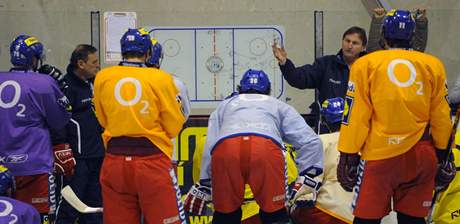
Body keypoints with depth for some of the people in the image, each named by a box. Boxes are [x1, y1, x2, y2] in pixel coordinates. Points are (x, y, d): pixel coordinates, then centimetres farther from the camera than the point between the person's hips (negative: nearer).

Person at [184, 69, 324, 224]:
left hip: (224, 148, 1)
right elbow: (310, 142, 25)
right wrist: (305, 183, 28)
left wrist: (203, 187, 39)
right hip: (267, 147, -1)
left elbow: (209, 148, 33)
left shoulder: (224, 105, 40)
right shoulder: (278, 105, 36)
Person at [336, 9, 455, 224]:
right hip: (422, 156, 3)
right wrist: (443, 154, 19)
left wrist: (348, 154, 3)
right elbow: (441, 117, 9)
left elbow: (355, 116, -4)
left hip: (380, 154, -3)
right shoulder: (433, 65, 5)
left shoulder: (366, 64, -2)